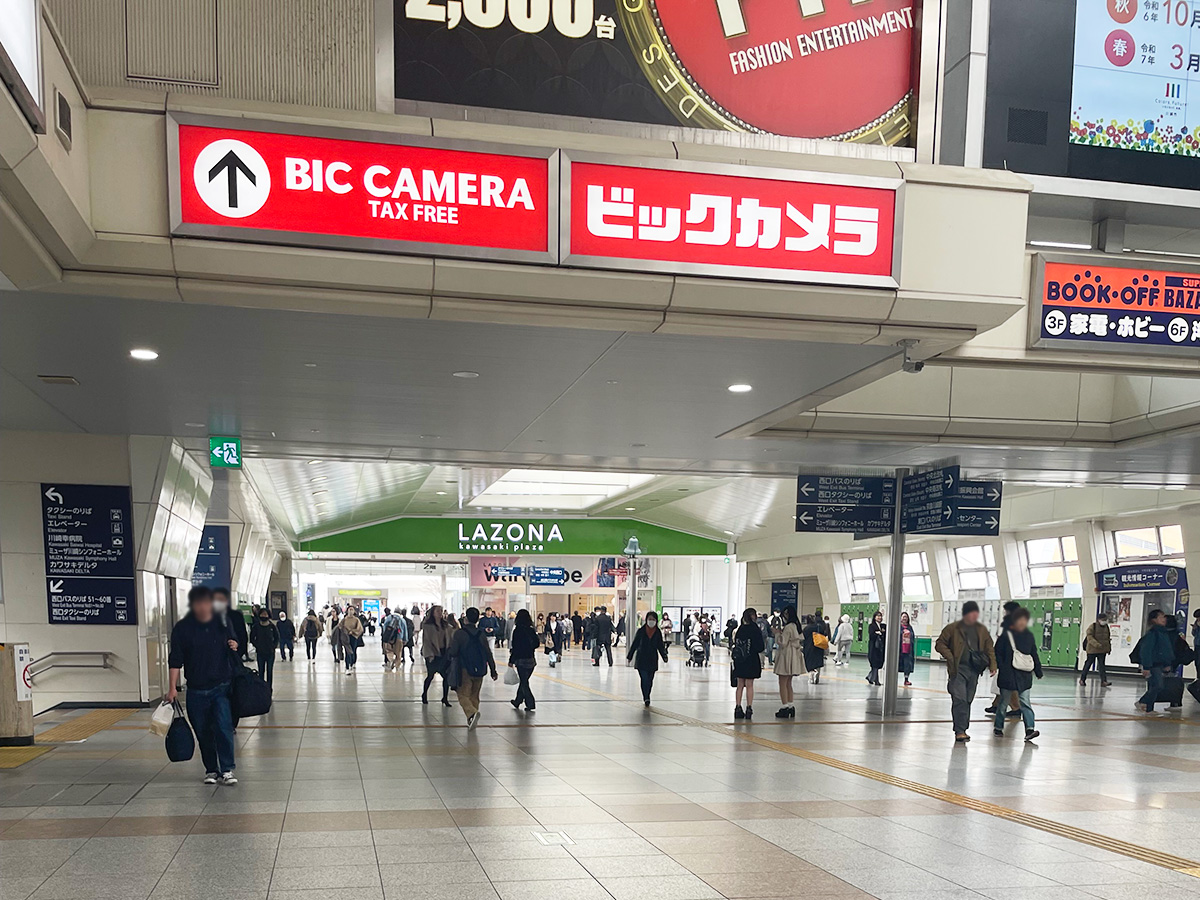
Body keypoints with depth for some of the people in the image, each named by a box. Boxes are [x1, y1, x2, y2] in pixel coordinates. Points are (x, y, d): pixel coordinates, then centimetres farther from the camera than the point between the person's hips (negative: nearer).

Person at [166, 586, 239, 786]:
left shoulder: (223, 623, 2)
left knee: (224, 727, -13)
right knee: (203, 733, 8)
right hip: (196, 690, 0)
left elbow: (232, 644, 19)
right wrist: (173, 688, -7)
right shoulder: (182, 628, -3)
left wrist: (235, 646, -5)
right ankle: (211, 770, 22)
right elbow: (175, 659, -2)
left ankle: (227, 770, -6)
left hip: (221, 687, 0)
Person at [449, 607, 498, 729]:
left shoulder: (460, 633, -8)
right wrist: (493, 670, 12)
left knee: (463, 695, -3)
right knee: (474, 695, 16)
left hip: (465, 670, -5)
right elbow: (488, 654, 7)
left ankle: (472, 713, -28)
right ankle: (472, 722, 16)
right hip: (479, 671, 5)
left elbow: (453, 651, -10)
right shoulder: (481, 634, 6)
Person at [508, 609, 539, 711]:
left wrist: (511, 661, -6)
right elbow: (536, 644, 8)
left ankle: (530, 704, -3)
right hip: (531, 659, 5)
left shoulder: (517, 631, -13)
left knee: (524, 682, 2)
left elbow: (515, 647, -13)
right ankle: (517, 701, 30)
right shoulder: (532, 630, 1)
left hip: (521, 660, -5)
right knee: (524, 681, 17)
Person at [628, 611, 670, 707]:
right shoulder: (641, 631, -3)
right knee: (644, 679, -11)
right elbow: (634, 644, 3)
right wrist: (629, 656, 6)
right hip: (641, 659, -2)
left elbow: (661, 646, 8)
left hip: (652, 660, 2)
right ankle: (646, 698, -11)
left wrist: (664, 656, -3)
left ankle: (646, 697, 23)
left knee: (650, 680, 8)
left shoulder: (658, 632, 3)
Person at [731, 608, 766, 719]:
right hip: (751, 661, -3)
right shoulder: (756, 630, -11)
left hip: (739, 661, 3)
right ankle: (749, 708, 1)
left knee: (740, 685, 10)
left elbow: (735, 644, 2)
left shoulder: (740, 629, 1)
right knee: (749, 685, 3)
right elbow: (760, 648, -12)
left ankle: (738, 707, 10)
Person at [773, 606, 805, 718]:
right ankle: (791, 707, 18)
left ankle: (784, 707, 0)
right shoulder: (795, 626, 10)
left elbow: (783, 643, -20)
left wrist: (778, 634, -4)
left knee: (783, 683, -2)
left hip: (786, 655, -9)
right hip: (793, 656, 9)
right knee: (788, 684, 16)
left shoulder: (788, 627, -18)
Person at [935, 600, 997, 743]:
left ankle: (963, 730, 18)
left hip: (974, 670, 5)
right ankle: (959, 731, -12)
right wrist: (950, 657, -11)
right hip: (958, 669, -5)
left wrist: (992, 665, 7)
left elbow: (989, 648, 18)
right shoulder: (953, 628, -1)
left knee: (968, 700, 9)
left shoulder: (982, 630, 12)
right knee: (960, 699, -13)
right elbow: (940, 644, 2)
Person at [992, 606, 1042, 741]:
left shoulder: (1029, 636, 7)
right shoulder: (1006, 635, -6)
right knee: (1003, 701, 9)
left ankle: (1030, 729, -12)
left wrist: (1038, 670, 15)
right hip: (1008, 675, -3)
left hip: (1024, 675, 3)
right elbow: (998, 653, -4)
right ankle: (998, 727, 23)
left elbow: (1034, 655, 15)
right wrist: (1001, 668, -12)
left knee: (1024, 702, -6)